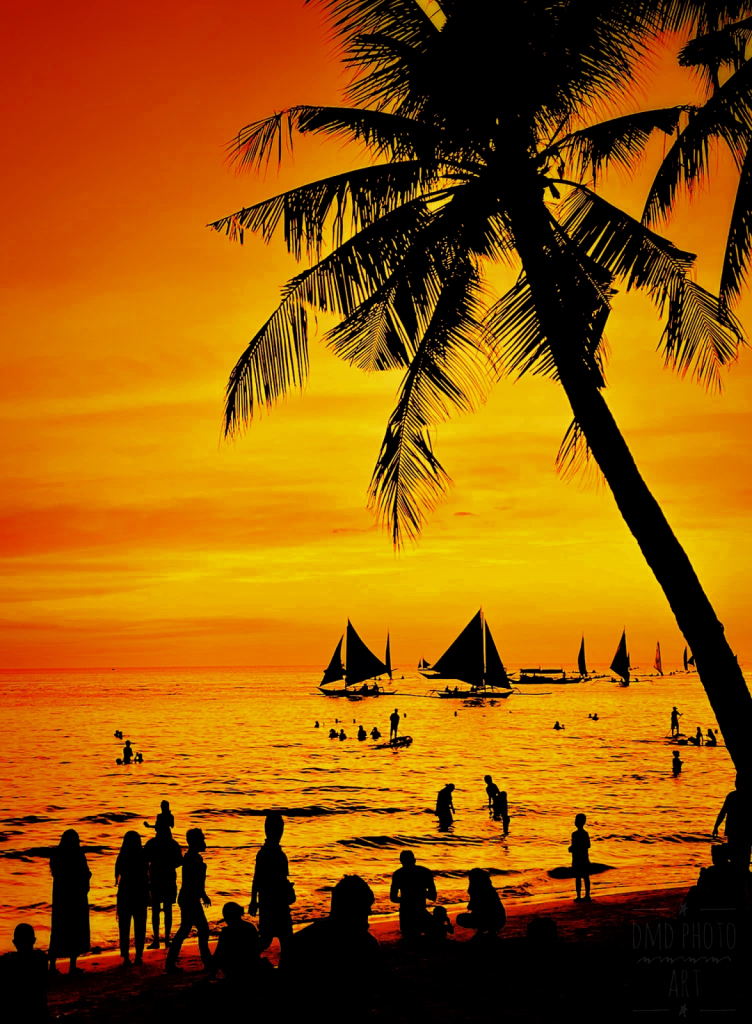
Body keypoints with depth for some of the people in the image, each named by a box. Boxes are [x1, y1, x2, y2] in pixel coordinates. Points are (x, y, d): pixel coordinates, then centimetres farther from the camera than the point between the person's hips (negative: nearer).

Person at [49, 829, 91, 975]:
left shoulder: (56, 854, 0)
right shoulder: (78, 855, -14)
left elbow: (55, 872, 11)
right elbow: (86, 874, -13)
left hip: (60, 895, 4)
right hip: (77, 896, -4)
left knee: (58, 930, 12)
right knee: (76, 930, 5)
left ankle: (52, 965, 9)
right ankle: (72, 966, 3)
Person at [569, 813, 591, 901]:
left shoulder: (575, 834, -17)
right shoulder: (585, 833, 7)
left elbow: (574, 847, -21)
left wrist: (570, 848, 2)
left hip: (577, 859, -7)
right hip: (585, 859, 7)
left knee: (578, 878, -3)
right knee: (586, 877, 12)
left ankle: (579, 897, -3)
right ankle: (587, 895, 18)